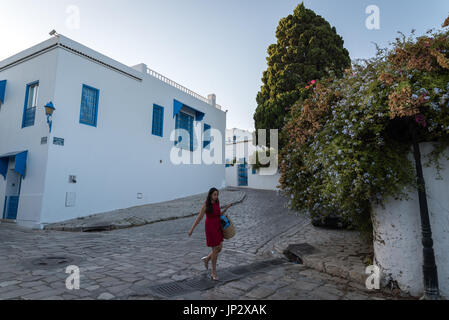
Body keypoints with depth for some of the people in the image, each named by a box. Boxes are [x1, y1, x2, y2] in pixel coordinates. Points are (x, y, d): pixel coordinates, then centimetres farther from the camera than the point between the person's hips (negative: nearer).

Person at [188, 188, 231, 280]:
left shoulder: (217, 203, 4)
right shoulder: (206, 204, -14)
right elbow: (199, 217, -11)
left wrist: (226, 208, 3)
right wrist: (192, 229, -10)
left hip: (218, 227, 6)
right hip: (210, 228, -6)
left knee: (219, 248, 7)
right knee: (215, 250, -4)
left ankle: (207, 259, 34)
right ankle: (214, 272, 13)